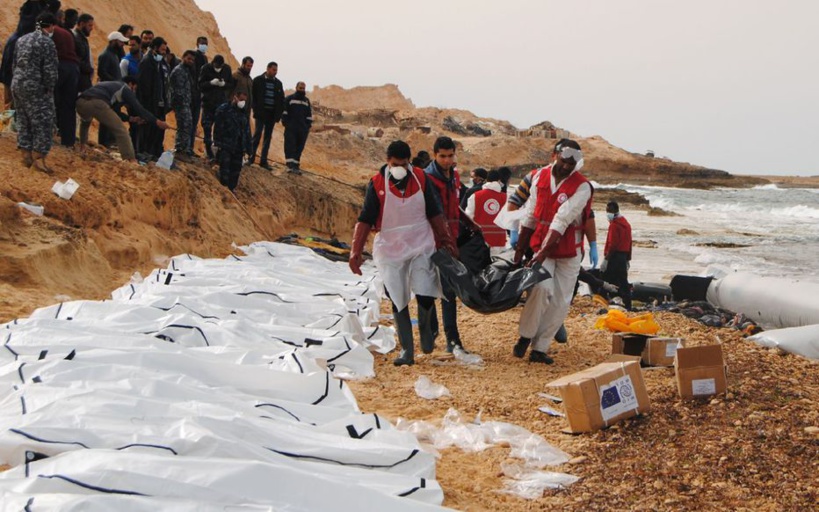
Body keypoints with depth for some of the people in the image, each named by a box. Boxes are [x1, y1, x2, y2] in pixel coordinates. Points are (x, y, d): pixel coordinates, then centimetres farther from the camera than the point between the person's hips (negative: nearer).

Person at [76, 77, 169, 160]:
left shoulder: (112, 86, 41)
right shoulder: (125, 88, 20)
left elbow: (114, 112, 45)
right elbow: (138, 109, 13)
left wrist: (130, 119, 43)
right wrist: (157, 122, 16)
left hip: (81, 101, 8)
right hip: (96, 103, -7)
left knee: (85, 122, 43)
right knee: (121, 132, -1)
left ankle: (81, 148, 42)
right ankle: (130, 160, -10)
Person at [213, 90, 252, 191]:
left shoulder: (243, 114, 14)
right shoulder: (223, 109, -5)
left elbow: (247, 132, 17)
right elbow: (218, 127, -9)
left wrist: (246, 148, 12)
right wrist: (217, 142, -14)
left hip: (238, 148, 6)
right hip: (225, 146, -6)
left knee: (236, 169, 8)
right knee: (225, 169, -7)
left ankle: (231, 189, 18)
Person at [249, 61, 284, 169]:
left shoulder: (278, 83, 10)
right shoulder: (258, 80, -1)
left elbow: (281, 99, 13)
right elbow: (253, 96, -2)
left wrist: (278, 114, 3)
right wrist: (256, 110, -10)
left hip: (272, 114, 4)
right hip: (261, 112, -4)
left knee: (268, 137, 4)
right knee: (257, 133, -10)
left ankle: (263, 160, 7)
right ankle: (251, 156, -3)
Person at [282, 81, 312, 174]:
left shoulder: (307, 101, 16)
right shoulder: (289, 99, 4)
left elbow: (309, 115, 18)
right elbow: (284, 112, 1)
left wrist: (308, 126, 10)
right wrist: (285, 123, -7)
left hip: (303, 129, 4)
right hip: (291, 128, -4)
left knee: (299, 148, 3)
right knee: (290, 146, -12)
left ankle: (296, 166, 7)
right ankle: (290, 165, -18)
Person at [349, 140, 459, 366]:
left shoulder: (421, 179, -1)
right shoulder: (377, 184, -7)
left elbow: (434, 214, 8)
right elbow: (365, 220, -7)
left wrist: (447, 240, 7)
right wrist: (356, 251, -15)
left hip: (421, 246, 0)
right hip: (390, 250, 0)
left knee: (425, 294, -14)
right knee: (398, 301, 4)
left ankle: (425, 327, 19)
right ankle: (407, 350, 14)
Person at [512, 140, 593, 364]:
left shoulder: (582, 186, -13)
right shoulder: (540, 176, 0)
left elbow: (562, 220, -22)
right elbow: (530, 216, 5)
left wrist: (543, 253, -28)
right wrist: (520, 249, 5)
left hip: (568, 252, -1)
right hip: (540, 246, 1)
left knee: (560, 303, 0)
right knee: (541, 287, -22)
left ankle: (539, 348, 10)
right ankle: (525, 336, -5)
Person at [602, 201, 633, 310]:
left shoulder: (614, 224, -13)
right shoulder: (626, 223, 16)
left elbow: (612, 244, -19)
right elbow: (629, 242, 19)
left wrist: (606, 259, -19)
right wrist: (628, 259, 23)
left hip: (614, 256, -9)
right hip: (623, 257, 9)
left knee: (608, 282, -6)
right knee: (623, 282, 12)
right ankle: (627, 305, 13)